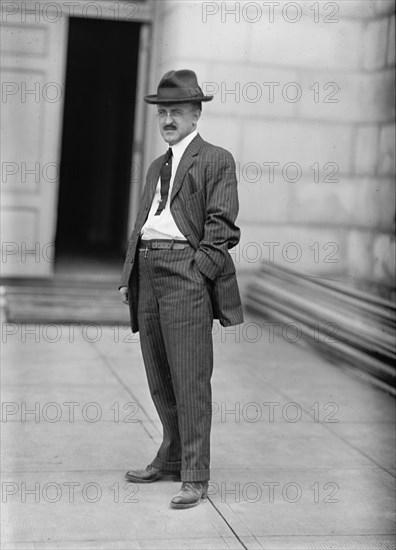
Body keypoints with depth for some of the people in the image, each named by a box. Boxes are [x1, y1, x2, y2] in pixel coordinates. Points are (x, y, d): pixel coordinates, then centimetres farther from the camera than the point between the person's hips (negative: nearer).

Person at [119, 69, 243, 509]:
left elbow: (220, 224, -6)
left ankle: (194, 477, -3)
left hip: (186, 270, -7)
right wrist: (129, 275, 14)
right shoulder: (157, 166, 24)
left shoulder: (216, 160, 1)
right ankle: (171, 459, 26)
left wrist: (198, 272, -15)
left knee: (190, 378, -7)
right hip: (147, 271, 7)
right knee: (158, 378, 13)